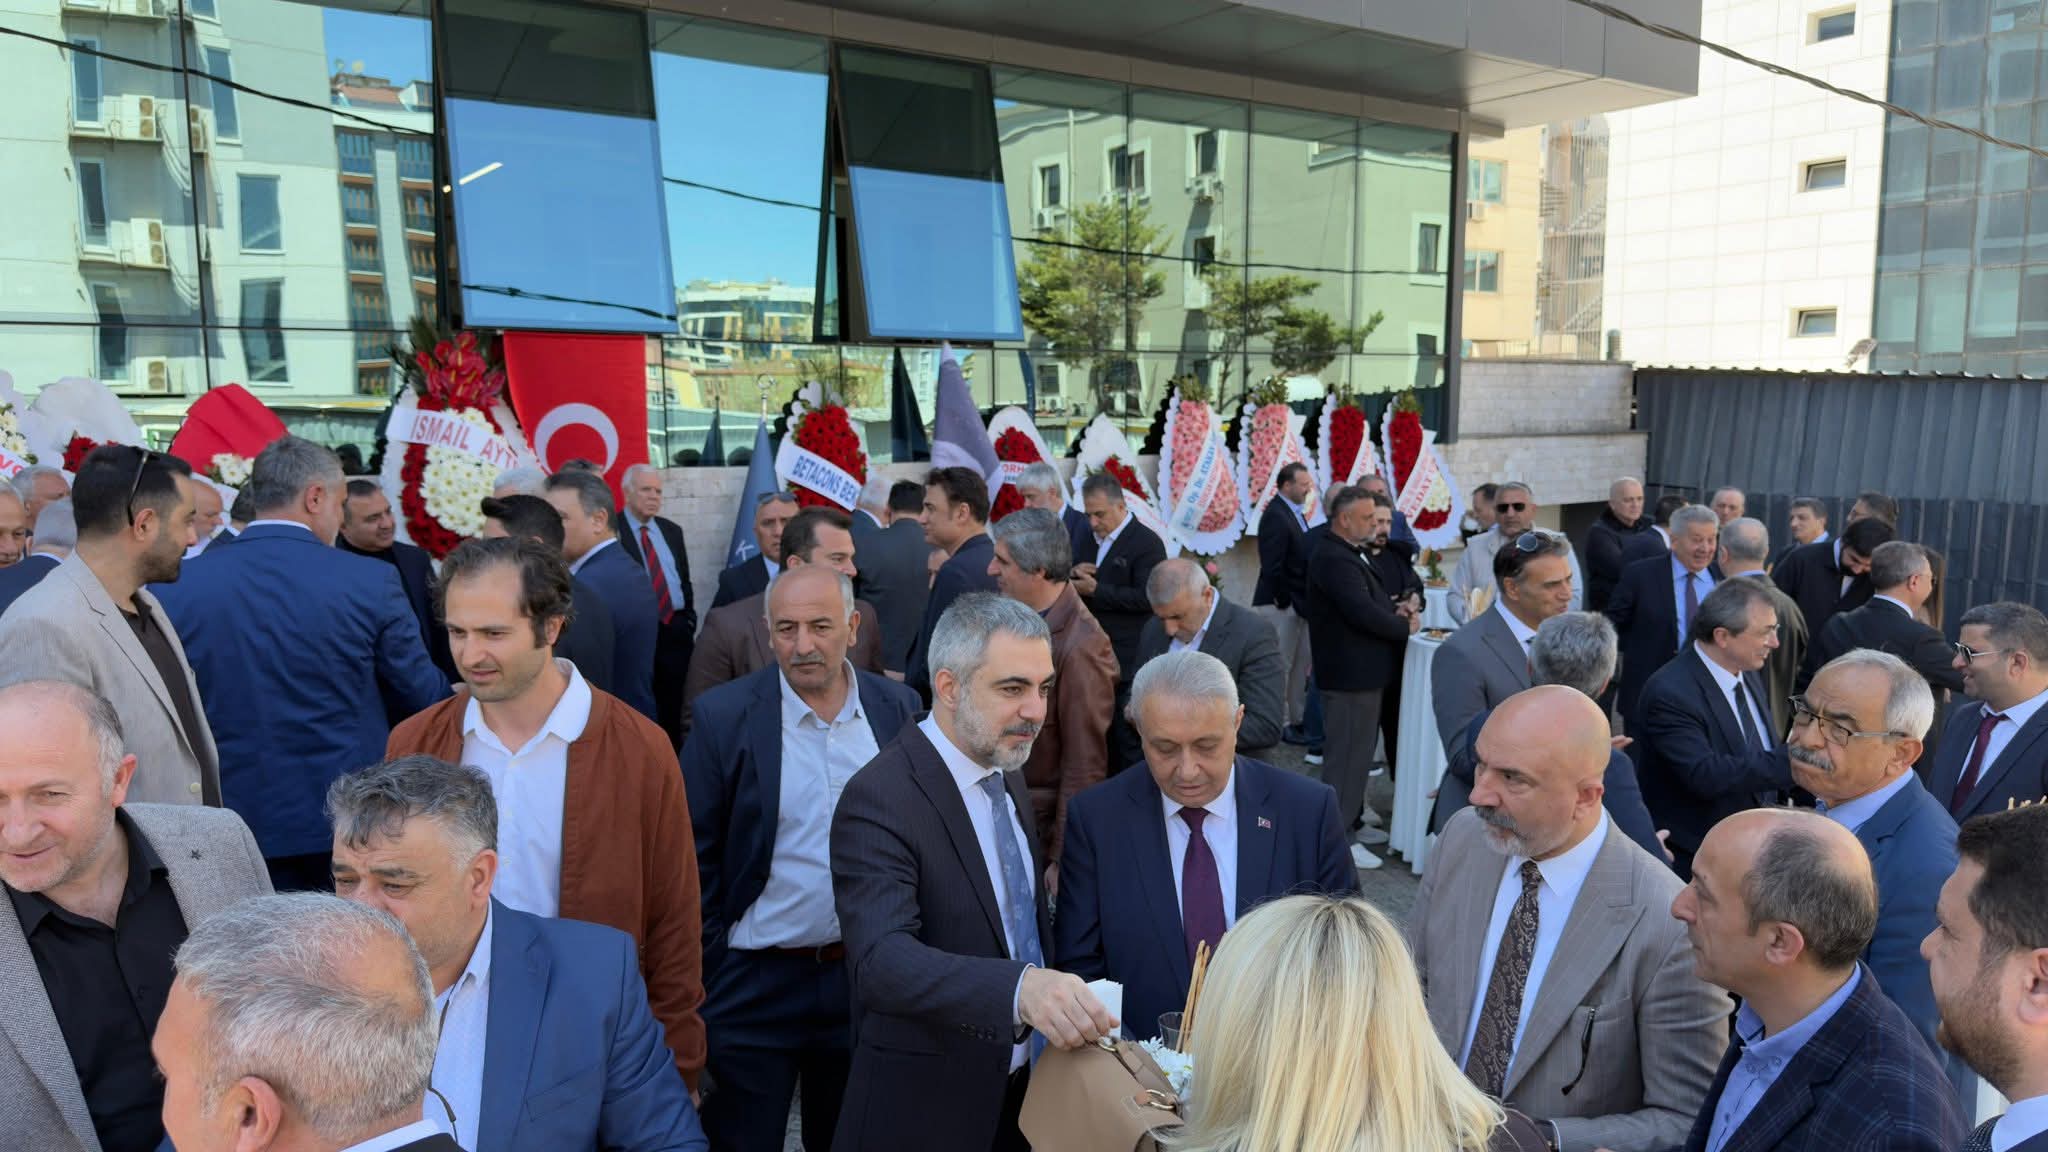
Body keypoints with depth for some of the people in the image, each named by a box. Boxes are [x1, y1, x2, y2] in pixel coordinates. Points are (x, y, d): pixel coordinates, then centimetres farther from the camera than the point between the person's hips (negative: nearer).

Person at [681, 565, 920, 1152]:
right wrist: (708, 972, -5)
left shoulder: (898, 707, -2)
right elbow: (697, 857, -5)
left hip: (867, 977, 3)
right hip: (755, 985, -2)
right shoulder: (725, 715, -10)